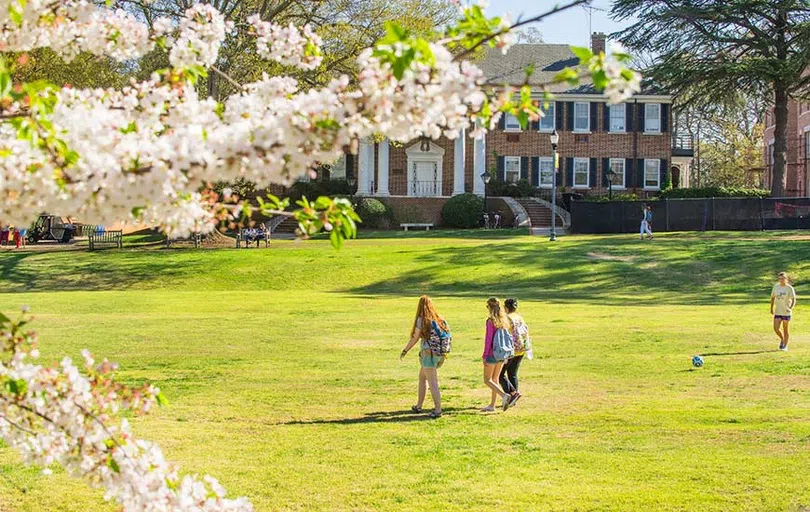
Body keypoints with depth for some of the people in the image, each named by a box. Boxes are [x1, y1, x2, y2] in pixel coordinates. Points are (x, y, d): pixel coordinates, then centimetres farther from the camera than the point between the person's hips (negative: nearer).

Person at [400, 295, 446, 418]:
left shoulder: (421, 320, -9)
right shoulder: (439, 319, 7)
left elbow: (415, 339, -6)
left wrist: (405, 350, 6)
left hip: (428, 353, -7)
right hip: (438, 353, 7)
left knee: (433, 383, -6)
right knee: (422, 377, 23)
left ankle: (438, 410, -10)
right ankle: (418, 406, 30)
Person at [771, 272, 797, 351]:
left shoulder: (789, 288, -9)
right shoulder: (776, 287, 4)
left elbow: (793, 300, -13)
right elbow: (772, 297, 15)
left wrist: (791, 308, -29)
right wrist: (772, 308, 10)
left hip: (786, 312, -3)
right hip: (777, 312, 3)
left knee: (785, 329, 4)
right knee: (776, 328, -5)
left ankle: (785, 346, 15)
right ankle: (782, 339, 24)